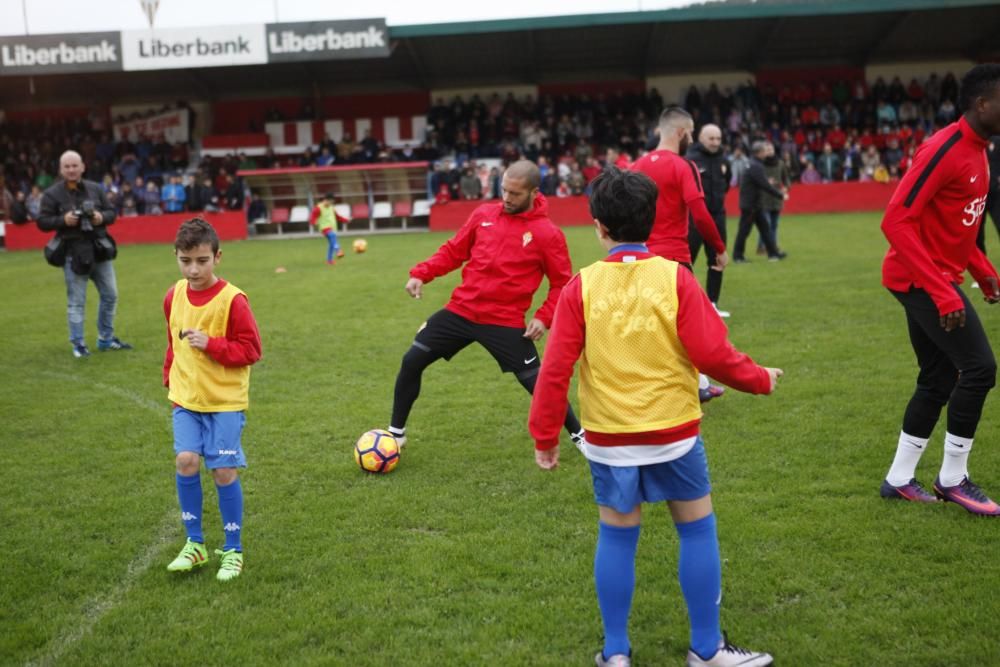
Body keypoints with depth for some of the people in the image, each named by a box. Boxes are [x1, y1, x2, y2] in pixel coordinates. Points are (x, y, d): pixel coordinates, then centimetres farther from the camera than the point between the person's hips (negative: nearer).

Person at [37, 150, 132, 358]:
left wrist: (102, 217, -9)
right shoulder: (52, 194, -3)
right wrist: (62, 220, -19)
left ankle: (106, 339, 26)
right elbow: (42, 222, -3)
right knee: (76, 301, 0)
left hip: (99, 249, 5)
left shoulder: (95, 189, 8)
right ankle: (78, 344, 10)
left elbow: (111, 212, 13)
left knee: (110, 295, 11)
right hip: (73, 253, -4)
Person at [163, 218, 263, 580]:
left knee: (224, 471, -2)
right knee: (186, 460, -9)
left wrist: (211, 344, -22)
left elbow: (251, 349, -12)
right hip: (186, 399, 4)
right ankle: (194, 543, 10)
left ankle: (233, 550, 15)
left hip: (226, 401, -4)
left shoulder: (232, 299, -14)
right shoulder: (174, 296, 3)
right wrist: (171, 377, 14)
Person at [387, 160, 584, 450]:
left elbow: (562, 283, 0)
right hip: (460, 310, 4)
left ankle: (579, 434, 20)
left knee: (537, 381, -5)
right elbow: (454, 251, 12)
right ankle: (396, 433, 21)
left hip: (505, 321, -4)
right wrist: (421, 273, 0)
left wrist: (544, 317, -11)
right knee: (412, 361, 1)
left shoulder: (548, 233, -8)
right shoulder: (484, 214, 2)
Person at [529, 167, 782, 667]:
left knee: (616, 538, 12)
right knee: (697, 530, 13)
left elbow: (555, 369, -7)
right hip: (673, 433, -1)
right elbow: (711, 353, -10)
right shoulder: (675, 277, -8)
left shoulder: (581, 287, -6)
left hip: (608, 439, 1)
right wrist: (760, 380, 8)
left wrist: (545, 436, 1)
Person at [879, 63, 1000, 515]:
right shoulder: (944, 150, -19)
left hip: (933, 279, 10)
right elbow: (896, 222, -26)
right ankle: (952, 479, 4)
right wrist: (942, 292, -28)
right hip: (921, 279, -10)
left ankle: (899, 479, 22)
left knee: (937, 380, 12)